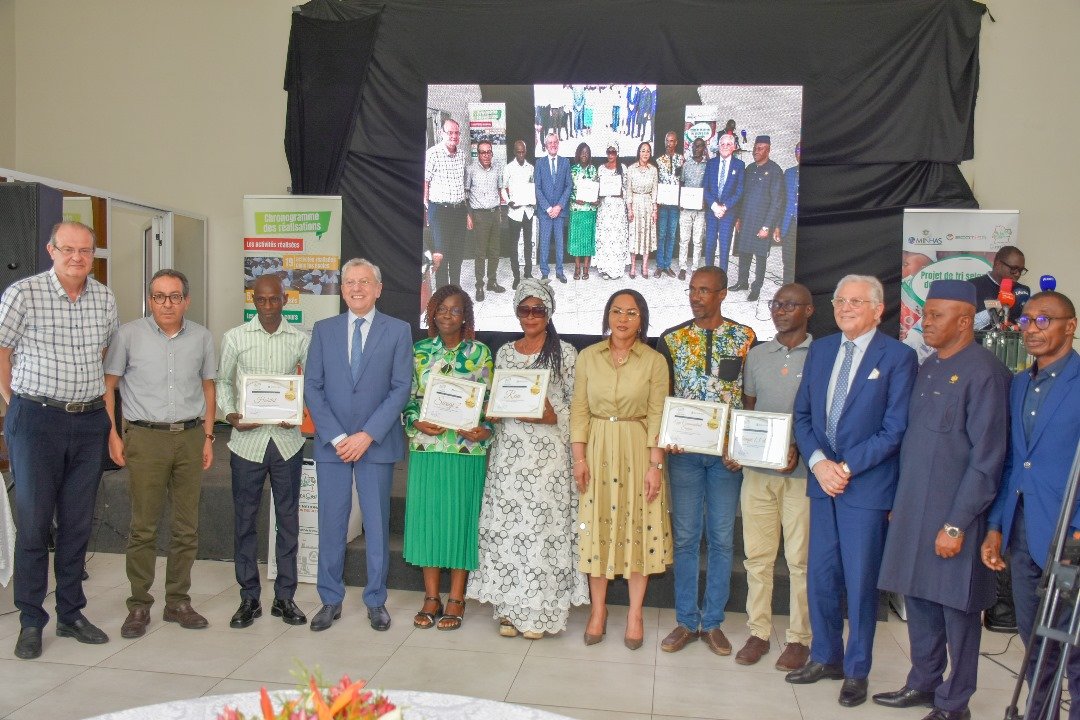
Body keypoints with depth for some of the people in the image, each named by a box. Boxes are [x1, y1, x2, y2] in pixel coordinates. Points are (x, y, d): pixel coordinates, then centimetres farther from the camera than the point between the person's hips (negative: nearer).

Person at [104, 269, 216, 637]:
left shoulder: (202, 337, 8)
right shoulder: (129, 334, 1)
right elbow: (107, 385, 4)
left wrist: (208, 437, 9)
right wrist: (112, 434, -3)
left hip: (190, 437, 3)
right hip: (145, 438, -3)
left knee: (186, 526, 7)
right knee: (143, 527, 0)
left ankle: (178, 602, 18)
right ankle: (139, 606, 12)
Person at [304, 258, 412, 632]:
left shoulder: (398, 330, 1)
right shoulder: (324, 330, 7)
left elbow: (401, 389, -5)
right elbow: (312, 388, 3)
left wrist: (367, 435, -12)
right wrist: (336, 437, -8)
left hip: (377, 444, -1)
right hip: (331, 443, 2)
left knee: (377, 524, 7)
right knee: (331, 524, 7)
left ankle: (376, 601, 20)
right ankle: (330, 601, 20)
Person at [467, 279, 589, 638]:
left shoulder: (565, 352, 1)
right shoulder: (505, 352, 13)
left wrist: (553, 417, -16)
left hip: (547, 451, -4)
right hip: (509, 450, 4)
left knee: (541, 523, -4)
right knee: (505, 524, 3)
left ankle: (537, 610, 8)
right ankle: (509, 607, 13)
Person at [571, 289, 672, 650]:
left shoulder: (654, 361, -2)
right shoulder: (588, 356, 3)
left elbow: (657, 416, -4)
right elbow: (579, 410, 2)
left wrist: (656, 464, -9)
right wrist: (579, 457, -5)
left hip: (637, 450, -1)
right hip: (597, 448, 1)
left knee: (638, 528, 4)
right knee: (597, 526, 7)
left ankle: (635, 613, 18)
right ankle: (598, 609, 21)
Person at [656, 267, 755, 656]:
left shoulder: (745, 337, 2)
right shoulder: (671, 339, 4)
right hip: (683, 450, 1)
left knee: (722, 538, 7)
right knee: (685, 536, 6)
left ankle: (713, 621, 19)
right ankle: (686, 621, 18)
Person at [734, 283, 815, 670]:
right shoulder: (756, 355, 10)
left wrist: (801, 449, -16)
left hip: (802, 471, -3)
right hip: (757, 469, 4)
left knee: (800, 558, 4)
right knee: (757, 554, 8)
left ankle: (799, 638, 18)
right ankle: (758, 632, 20)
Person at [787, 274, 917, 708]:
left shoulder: (898, 357, -7)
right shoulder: (820, 350, 9)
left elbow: (895, 429, -11)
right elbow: (802, 414, 8)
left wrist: (846, 467, -14)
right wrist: (818, 462, -7)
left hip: (866, 487, -5)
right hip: (822, 481, 5)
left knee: (860, 583, 5)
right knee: (820, 576, 12)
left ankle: (856, 671, 22)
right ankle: (825, 658, 30)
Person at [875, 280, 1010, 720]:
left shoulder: (984, 372, -13)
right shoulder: (928, 367, 12)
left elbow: (986, 459, -16)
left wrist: (957, 525, -16)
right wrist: (899, 502, 14)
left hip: (954, 513, -7)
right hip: (913, 507, 7)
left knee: (956, 607, 6)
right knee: (918, 598, 15)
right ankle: (923, 684, 32)